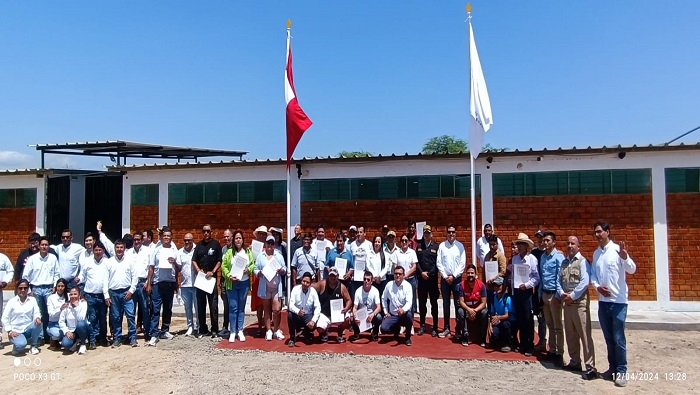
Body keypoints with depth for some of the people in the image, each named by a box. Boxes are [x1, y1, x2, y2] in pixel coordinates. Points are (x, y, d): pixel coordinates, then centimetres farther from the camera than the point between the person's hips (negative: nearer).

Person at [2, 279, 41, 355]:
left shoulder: (32, 300, 2)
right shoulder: (12, 301, -4)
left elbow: (36, 312, -3)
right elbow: (5, 318, -4)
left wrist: (37, 318, -28)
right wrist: (10, 331, -12)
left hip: (28, 329, 3)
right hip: (16, 331, -3)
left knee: (38, 323, -31)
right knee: (21, 344, -33)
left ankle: (34, 346, -8)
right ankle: (17, 347, 7)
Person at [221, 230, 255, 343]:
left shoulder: (248, 252, 7)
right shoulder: (229, 252, 1)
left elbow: (253, 264, 7)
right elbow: (224, 266, -2)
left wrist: (248, 270, -12)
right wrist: (229, 275, -15)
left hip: (244, 282, 2)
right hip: (231, 283, -2)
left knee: (241, 307, 9)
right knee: (233, 307, -2)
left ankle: (240, 331, 16)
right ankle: (233, 332, 6)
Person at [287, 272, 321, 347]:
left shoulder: (313, 291, -12)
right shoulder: (295, 289, -14)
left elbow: (318, 308, -15)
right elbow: (291, 305, -22)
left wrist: (313, 320, -31)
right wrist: (298, 311, -44)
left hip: (308, 315, 0)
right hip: (297, 315, 0)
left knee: (312, 326, -30)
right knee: (290, 315, -32)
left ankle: (307, 336, 10)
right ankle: (292, 338, -10)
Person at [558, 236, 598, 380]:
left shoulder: (582, 261, -7)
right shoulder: (564, 262, 14)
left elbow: (585, 282, -16)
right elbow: (559, 280, 13)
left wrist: (572, 296, -14)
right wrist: (562, 294, -4)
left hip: (580, 302, -7)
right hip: (567, 302, 7)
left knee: (585, 335, -7)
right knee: (570, 335, 13)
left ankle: (590, 367, -3)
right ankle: (575, 362, 24)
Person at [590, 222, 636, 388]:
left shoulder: (617, 249, -9)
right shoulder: (596, 253, 9)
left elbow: (632, 270, -18)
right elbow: (593, 274, 12)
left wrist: (625, 257, -37)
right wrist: (597, 286, -6)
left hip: (618, 301, -6)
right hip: (603, 300, 6)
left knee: (618, 338, 0)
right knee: (608, 338, 15)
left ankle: (621, 371, 11)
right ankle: (613, 368, 27)